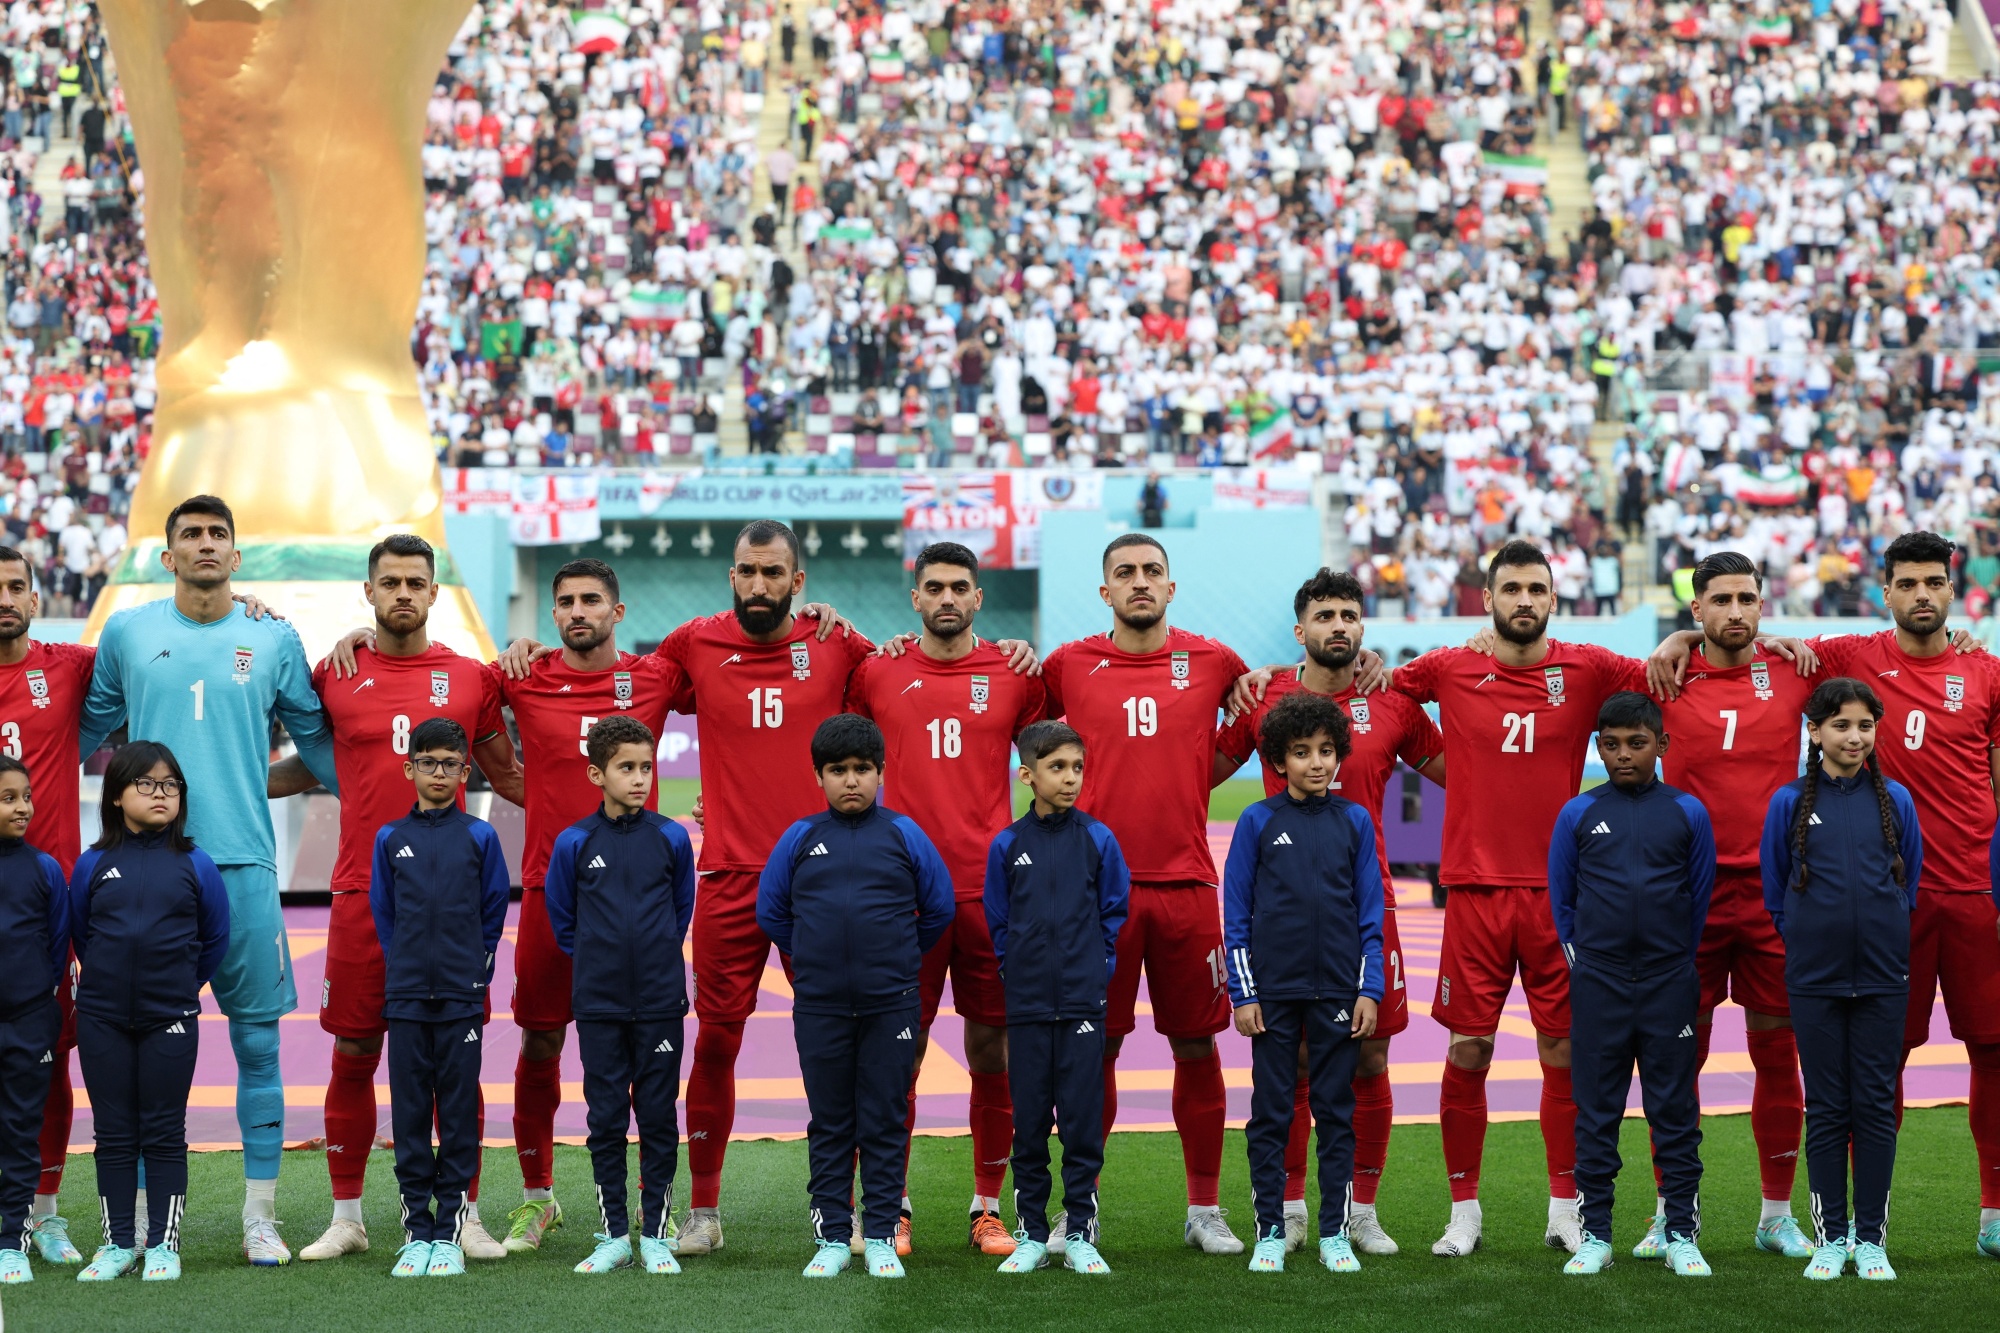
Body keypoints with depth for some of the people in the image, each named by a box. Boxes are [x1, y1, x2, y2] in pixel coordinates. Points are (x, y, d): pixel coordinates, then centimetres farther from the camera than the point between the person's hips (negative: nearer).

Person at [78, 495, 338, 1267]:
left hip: (243, 862, 0)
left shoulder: (273, 641, 8)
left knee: (258, 1041, 1)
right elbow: (86, 730, 18)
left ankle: (261, 1217, 8)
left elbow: (316, 739, 16)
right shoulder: (126, 634, 8)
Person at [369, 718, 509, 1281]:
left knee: (459, 1113, 1)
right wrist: (407, 966, 10)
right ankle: (416, 1230, 9)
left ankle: (449, 1233, 6)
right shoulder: (390, 839, 6)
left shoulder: (479, 837, 2)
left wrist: (473, 969, 6)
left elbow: (493, 910, 8)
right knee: (409, 1113, 3)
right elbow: (382, 912, 13)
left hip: (462, 998, -1)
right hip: (406, 997, 1)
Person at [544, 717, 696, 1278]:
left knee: (658, 1118, 3)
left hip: (660, 1002, 0)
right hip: (599, 1005, 0)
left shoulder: (671, 839, 0)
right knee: (606, 1120, 5)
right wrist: (593, 963, 11)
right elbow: (561, 918, 11)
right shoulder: (574, 843, -1)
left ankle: (656, 1235, 11)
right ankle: (614, 1236, 13)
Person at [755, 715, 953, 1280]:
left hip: (891, 1004, -1)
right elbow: (770, 910, 13)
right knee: (829, 1124, 7)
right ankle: (832, 1237, 14)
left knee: (884, 1123, 4)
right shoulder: (799, 839, 3)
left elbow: (939, 907, 9)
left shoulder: (904, 835, 0)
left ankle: (881, 1237, 11)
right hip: (819, 1005, 1)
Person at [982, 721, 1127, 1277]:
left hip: (1083, 1002, -1)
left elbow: (1115, 912, 8)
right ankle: (1031, 1236, 13)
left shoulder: (1098, 840, 1)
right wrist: (1016, 970, 7)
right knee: (1029, 1122, 5)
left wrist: (1098, 967, 3)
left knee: (1083, 1122, 1)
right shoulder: (1006, 845, 2)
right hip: (1026, 1004, 1)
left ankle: (1080, 1236, 8)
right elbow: (997, 923, 11)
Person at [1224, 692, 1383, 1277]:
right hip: (1274, 989, -1)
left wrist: (1370, 991, 0)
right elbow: (1236, 913, 1)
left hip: (1338, 991, 1)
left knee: (1336, 1114, 6)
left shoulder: (1354, 822, 4)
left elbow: (1370, 914, 6)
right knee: (1270, 1114, 4)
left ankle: (1334, 1234, 12)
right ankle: (1270, 1234, 11)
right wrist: (1242, 993, -3)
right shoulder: (1258, 822, -1)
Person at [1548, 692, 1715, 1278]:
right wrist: (1582, 961, 9)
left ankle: (1682, 1235, 10)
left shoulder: (1687, 813, 1)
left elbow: (1701, 896, 9)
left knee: (1675, 1112, 4)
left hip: (1669, 983, 0)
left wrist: (1677, 960, 9)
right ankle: (1594, 1236, 10)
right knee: (1596, 1113, 4)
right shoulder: (1578, 815, 2)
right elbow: (1561, 897, 10)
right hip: (1597, 986, 0)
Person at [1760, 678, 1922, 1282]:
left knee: (1876, 1106, 3)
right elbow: (1775, 895, 8)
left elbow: (1910, 889, 11)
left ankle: (1871, 1238, 11)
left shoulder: (1895, 801, 3)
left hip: (1882, 978, 1)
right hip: (1815, 981, -1)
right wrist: (1809, 942, 5)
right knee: (1826, 1109, 4)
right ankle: (1831, 1238, 11)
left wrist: (1886, 945, 7)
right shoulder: (1790, 802, 0)